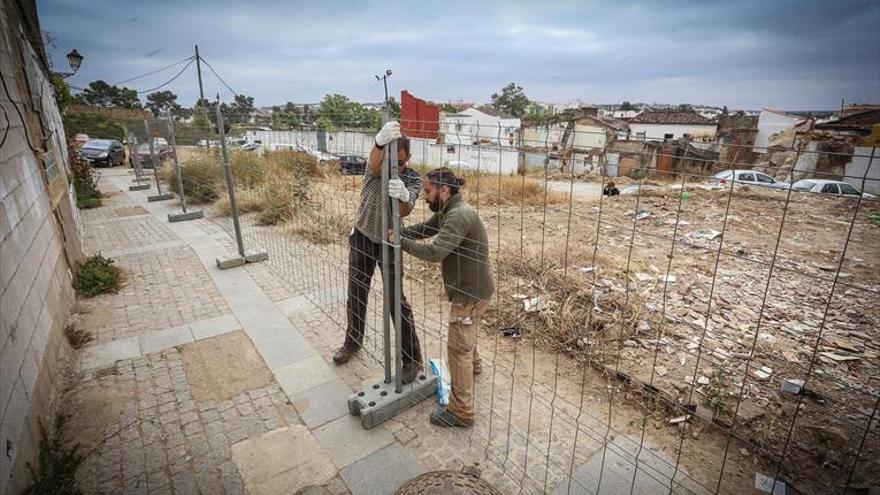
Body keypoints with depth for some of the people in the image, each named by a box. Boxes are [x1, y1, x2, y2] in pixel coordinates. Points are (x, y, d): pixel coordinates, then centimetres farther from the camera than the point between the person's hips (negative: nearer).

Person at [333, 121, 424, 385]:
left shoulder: (413, 180, -14)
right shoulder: (375, 167, -13)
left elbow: (406, 211, -32)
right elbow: (375, 165, -39)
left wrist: (403, 196, -56)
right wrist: (380, 143, -62)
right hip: (361, 237, 2)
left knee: (397, 300, -5)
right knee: (356, 293, 15)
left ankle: (412, 358, 8)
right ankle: (353, 341, 38)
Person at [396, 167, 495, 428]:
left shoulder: (459, 215, -27)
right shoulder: (446, 212, 5)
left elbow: (434, 252, -35)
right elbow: (423, 229, 11)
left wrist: (400, 241, -24)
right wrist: (398, 233, -5)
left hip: (471, 291, -10)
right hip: (469, 287, 10)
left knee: (458, 348, -1)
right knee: (465, 333, 32)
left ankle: (461, 412, 11)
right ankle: (473, 363, 60)